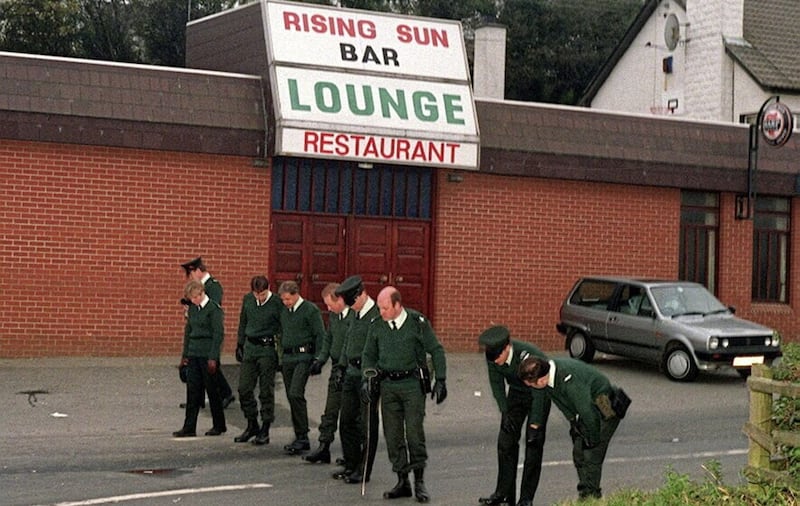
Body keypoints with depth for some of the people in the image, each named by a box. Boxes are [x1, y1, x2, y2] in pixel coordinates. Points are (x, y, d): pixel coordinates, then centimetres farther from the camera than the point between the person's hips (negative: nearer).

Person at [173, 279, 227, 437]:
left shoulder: (214, 309, -10)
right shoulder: (193, 308, 12)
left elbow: (218, 334, -12)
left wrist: (213, 358, -16)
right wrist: (185, 354, 16)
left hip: (207, 355, -6)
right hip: (193, 353, 6)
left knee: (212, 390, 2)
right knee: (192, 390, 3)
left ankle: (219, 425, 15)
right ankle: (189, 427, 3)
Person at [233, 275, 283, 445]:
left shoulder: (276, 303, -10)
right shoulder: (247, 300, 4)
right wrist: (240, 345, 14)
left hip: (268, 350, -5)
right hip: (250, 348, 5)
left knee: (266, 391, 0)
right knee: (244, 388, 5)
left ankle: (265, 430, 8)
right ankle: (252, 425, 20)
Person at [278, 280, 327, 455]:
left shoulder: (311, 310, -7)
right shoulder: (284, 312, 15)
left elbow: (320, 336, -9)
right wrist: (280, 358, 16)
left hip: (303, 357, -7)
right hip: (287, 358, 7)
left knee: (295, 394, -18)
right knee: (291, 397, 8)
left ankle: (303, 437, -12)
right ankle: (300, 438, 16)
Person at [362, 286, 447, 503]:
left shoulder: (418, 322, -5)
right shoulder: (377, 327, 6)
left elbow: (436, 351, 1)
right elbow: (368, 355, 16)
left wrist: (440, 380, -3)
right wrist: (368, 376, 0)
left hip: (412, 383, -4)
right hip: (388, 385, 4)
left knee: (414, 432, -8)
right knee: (392, 435, 4)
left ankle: (419, 482, 2)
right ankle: (402, 481, 13)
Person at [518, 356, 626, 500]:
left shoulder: (570, 381, -37)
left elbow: (587, 412, -30)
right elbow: (565, 406, 6)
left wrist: (593, 440, -19)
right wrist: (574, 423, 7)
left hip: (604, 411, -9)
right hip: (585, 410, 9)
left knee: (591, 456, -11)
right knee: (579, 454, 9)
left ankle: (591, 497, -3)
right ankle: (584, 495, 18)